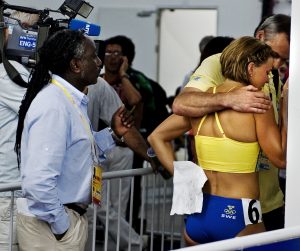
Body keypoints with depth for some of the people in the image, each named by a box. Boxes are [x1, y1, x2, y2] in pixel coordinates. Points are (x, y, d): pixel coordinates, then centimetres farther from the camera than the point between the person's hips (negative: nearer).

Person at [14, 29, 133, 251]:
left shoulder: (71, 99, 9)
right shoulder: (54, 105, -22)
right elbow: (39, 181, -29)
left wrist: (113, 134, 8)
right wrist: (61, 226, -19)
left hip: (69, 215, 9)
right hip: (50, 223, -9)